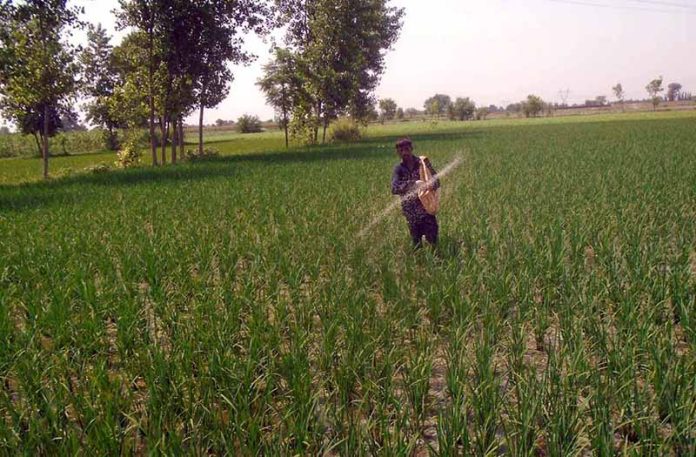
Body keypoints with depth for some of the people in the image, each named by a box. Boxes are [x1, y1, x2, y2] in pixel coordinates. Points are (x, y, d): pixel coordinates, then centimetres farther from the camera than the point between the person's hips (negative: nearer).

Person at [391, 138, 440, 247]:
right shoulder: (398, 169, -1)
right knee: (416, 243, 10)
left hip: (427, 207, 0)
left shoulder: (423, 162, 0)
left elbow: (436, 181, 1)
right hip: (411, 212, 0)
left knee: (433, 239, 1)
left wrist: (432, 185, -23)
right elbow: (394, 189, -17)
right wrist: (414, 183, -27)